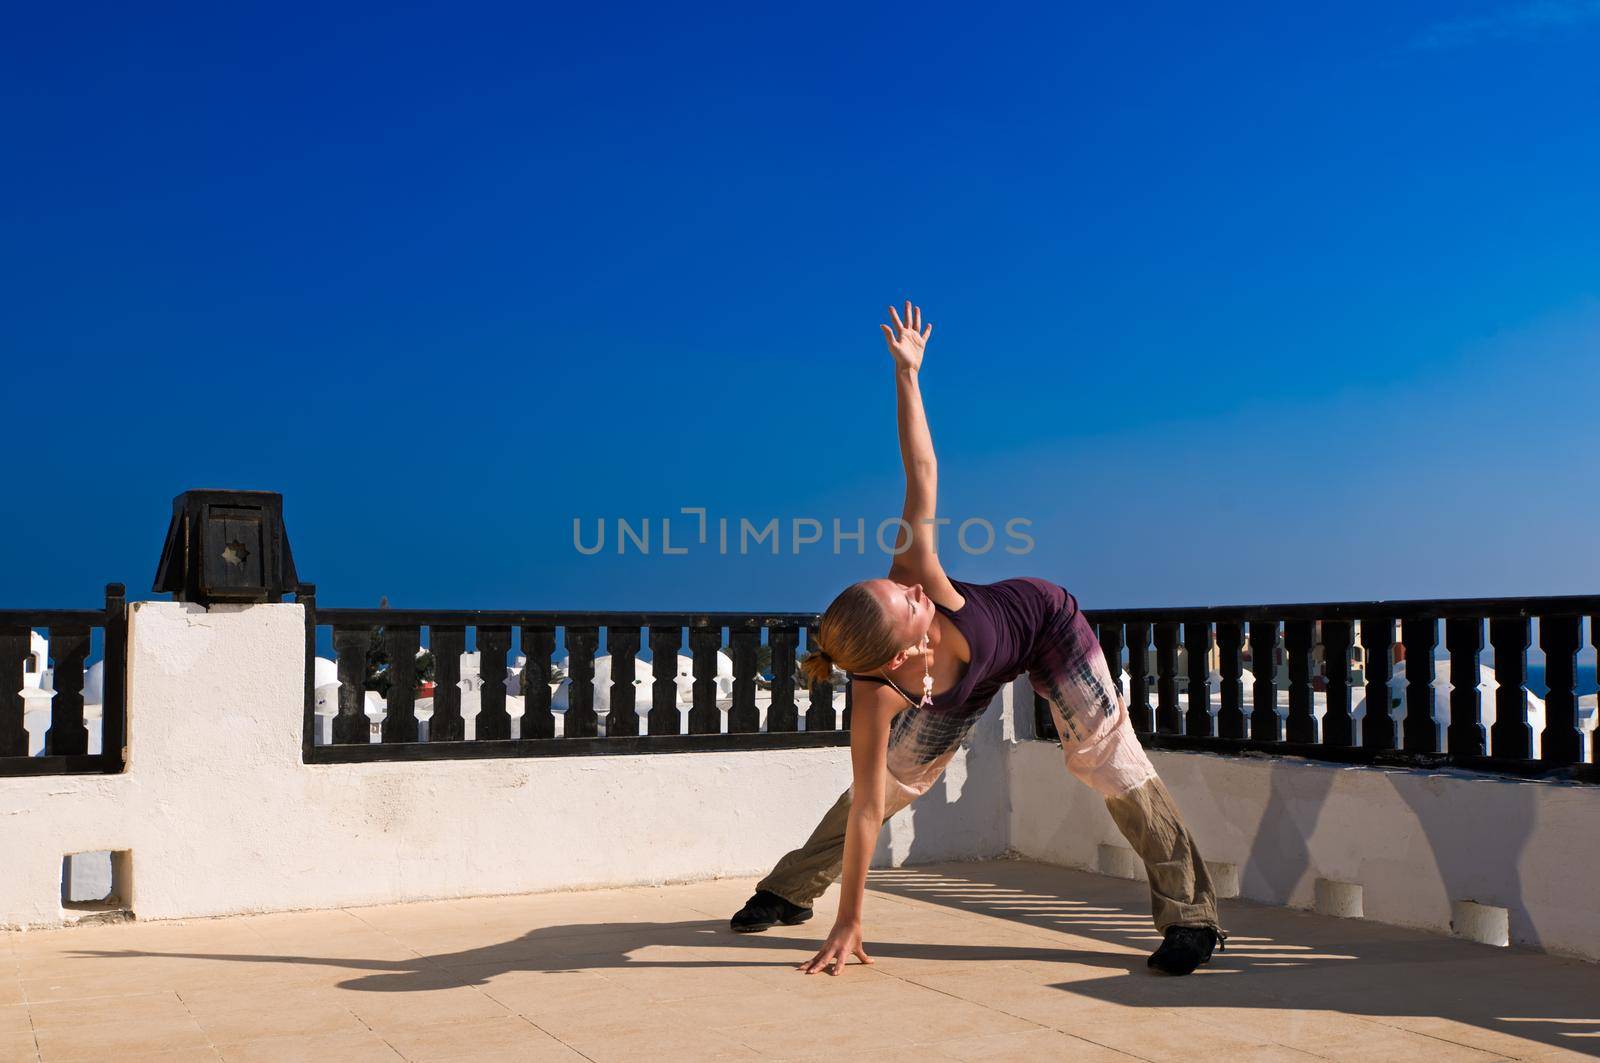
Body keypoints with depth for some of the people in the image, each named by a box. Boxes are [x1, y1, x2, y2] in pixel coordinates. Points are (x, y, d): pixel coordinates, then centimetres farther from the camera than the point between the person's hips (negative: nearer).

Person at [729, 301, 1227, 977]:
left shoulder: (914, 572, -41)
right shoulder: (878, 699, -38)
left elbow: (922, 477, -34)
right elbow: (866, 807, -34)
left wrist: (907, 371, -36)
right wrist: (847, 924, -31)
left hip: (1047, 622, 0)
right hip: (976, 681, 0)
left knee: (1108, 758, -10)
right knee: (894, 778, 4)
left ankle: (1190, 915, -1)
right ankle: (790, 890, 26)